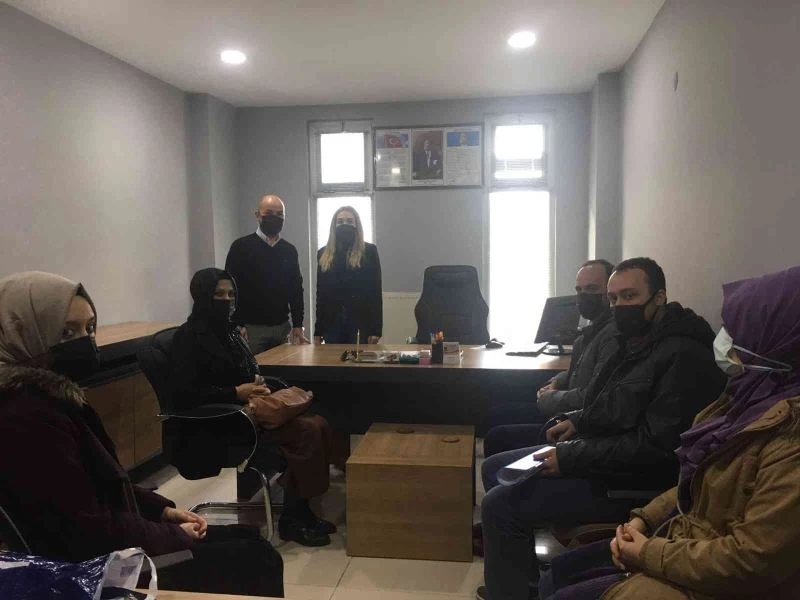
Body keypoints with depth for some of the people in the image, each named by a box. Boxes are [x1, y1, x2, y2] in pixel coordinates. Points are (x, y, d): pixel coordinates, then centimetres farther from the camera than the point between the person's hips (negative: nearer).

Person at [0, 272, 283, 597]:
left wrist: (164, 510, 6)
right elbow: (92, 535, -26)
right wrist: (174, 533, -12)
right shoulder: (28, 419, -26)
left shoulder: (49, 394, 6)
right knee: (256, 559, -4)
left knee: (249, 538, 13)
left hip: (109, 547, 10)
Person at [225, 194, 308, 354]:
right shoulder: (241, 247, -1)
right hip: (252, 327, -4)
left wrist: (298, 325, 7)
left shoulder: (289, 250, 11)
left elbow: (296, 289, 14)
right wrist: (237, 326, -11)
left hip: (282, 327, 4)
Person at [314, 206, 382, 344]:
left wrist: (376, 329, -9)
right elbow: (320, 293, 11)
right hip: (332, 322, 3)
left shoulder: (369, 251, 1)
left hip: (361, 321, -3)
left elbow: (376, 292, -3)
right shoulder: (323, 254, 10)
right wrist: (318, 330, 7)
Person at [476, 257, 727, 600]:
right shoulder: (635, 341, 10)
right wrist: (578, 421, 6)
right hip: (595, 452, 10)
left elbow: (654, 446, -26)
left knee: (500, 505, -18)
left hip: (632, 481, -10)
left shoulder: (683, 354, -20)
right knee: (494, 469, 10)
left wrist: (571, 458, -22)